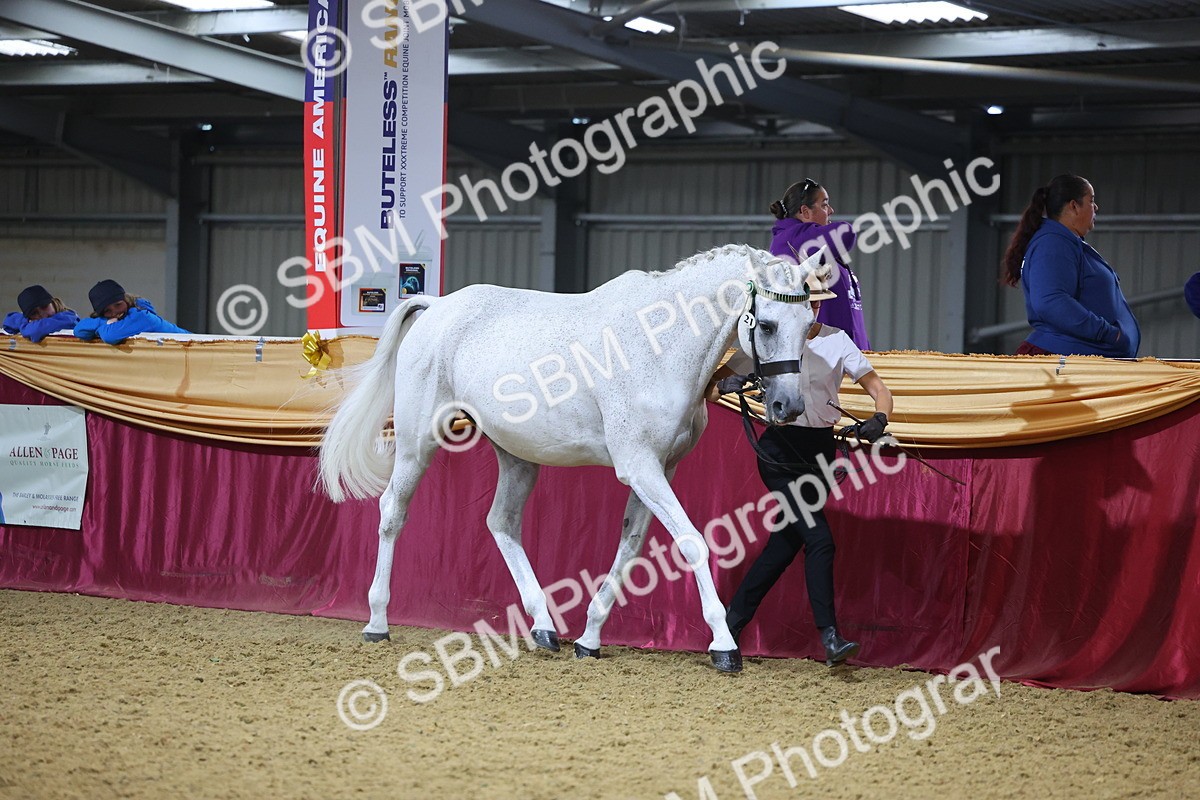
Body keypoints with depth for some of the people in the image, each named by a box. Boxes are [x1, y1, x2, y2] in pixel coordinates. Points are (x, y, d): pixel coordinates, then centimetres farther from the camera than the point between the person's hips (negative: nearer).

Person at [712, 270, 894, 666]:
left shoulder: (837, 341, 3)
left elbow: (878, 388, 2)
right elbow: (712, 387, 2)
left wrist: (879, 419, -19)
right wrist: (725, 385, -22)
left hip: (820, 450, 4)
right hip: (780, 448, -3)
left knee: (788, 540, 7)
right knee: (819, 538, -13)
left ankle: (734, 619, 21)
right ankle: (830, 636, -12)